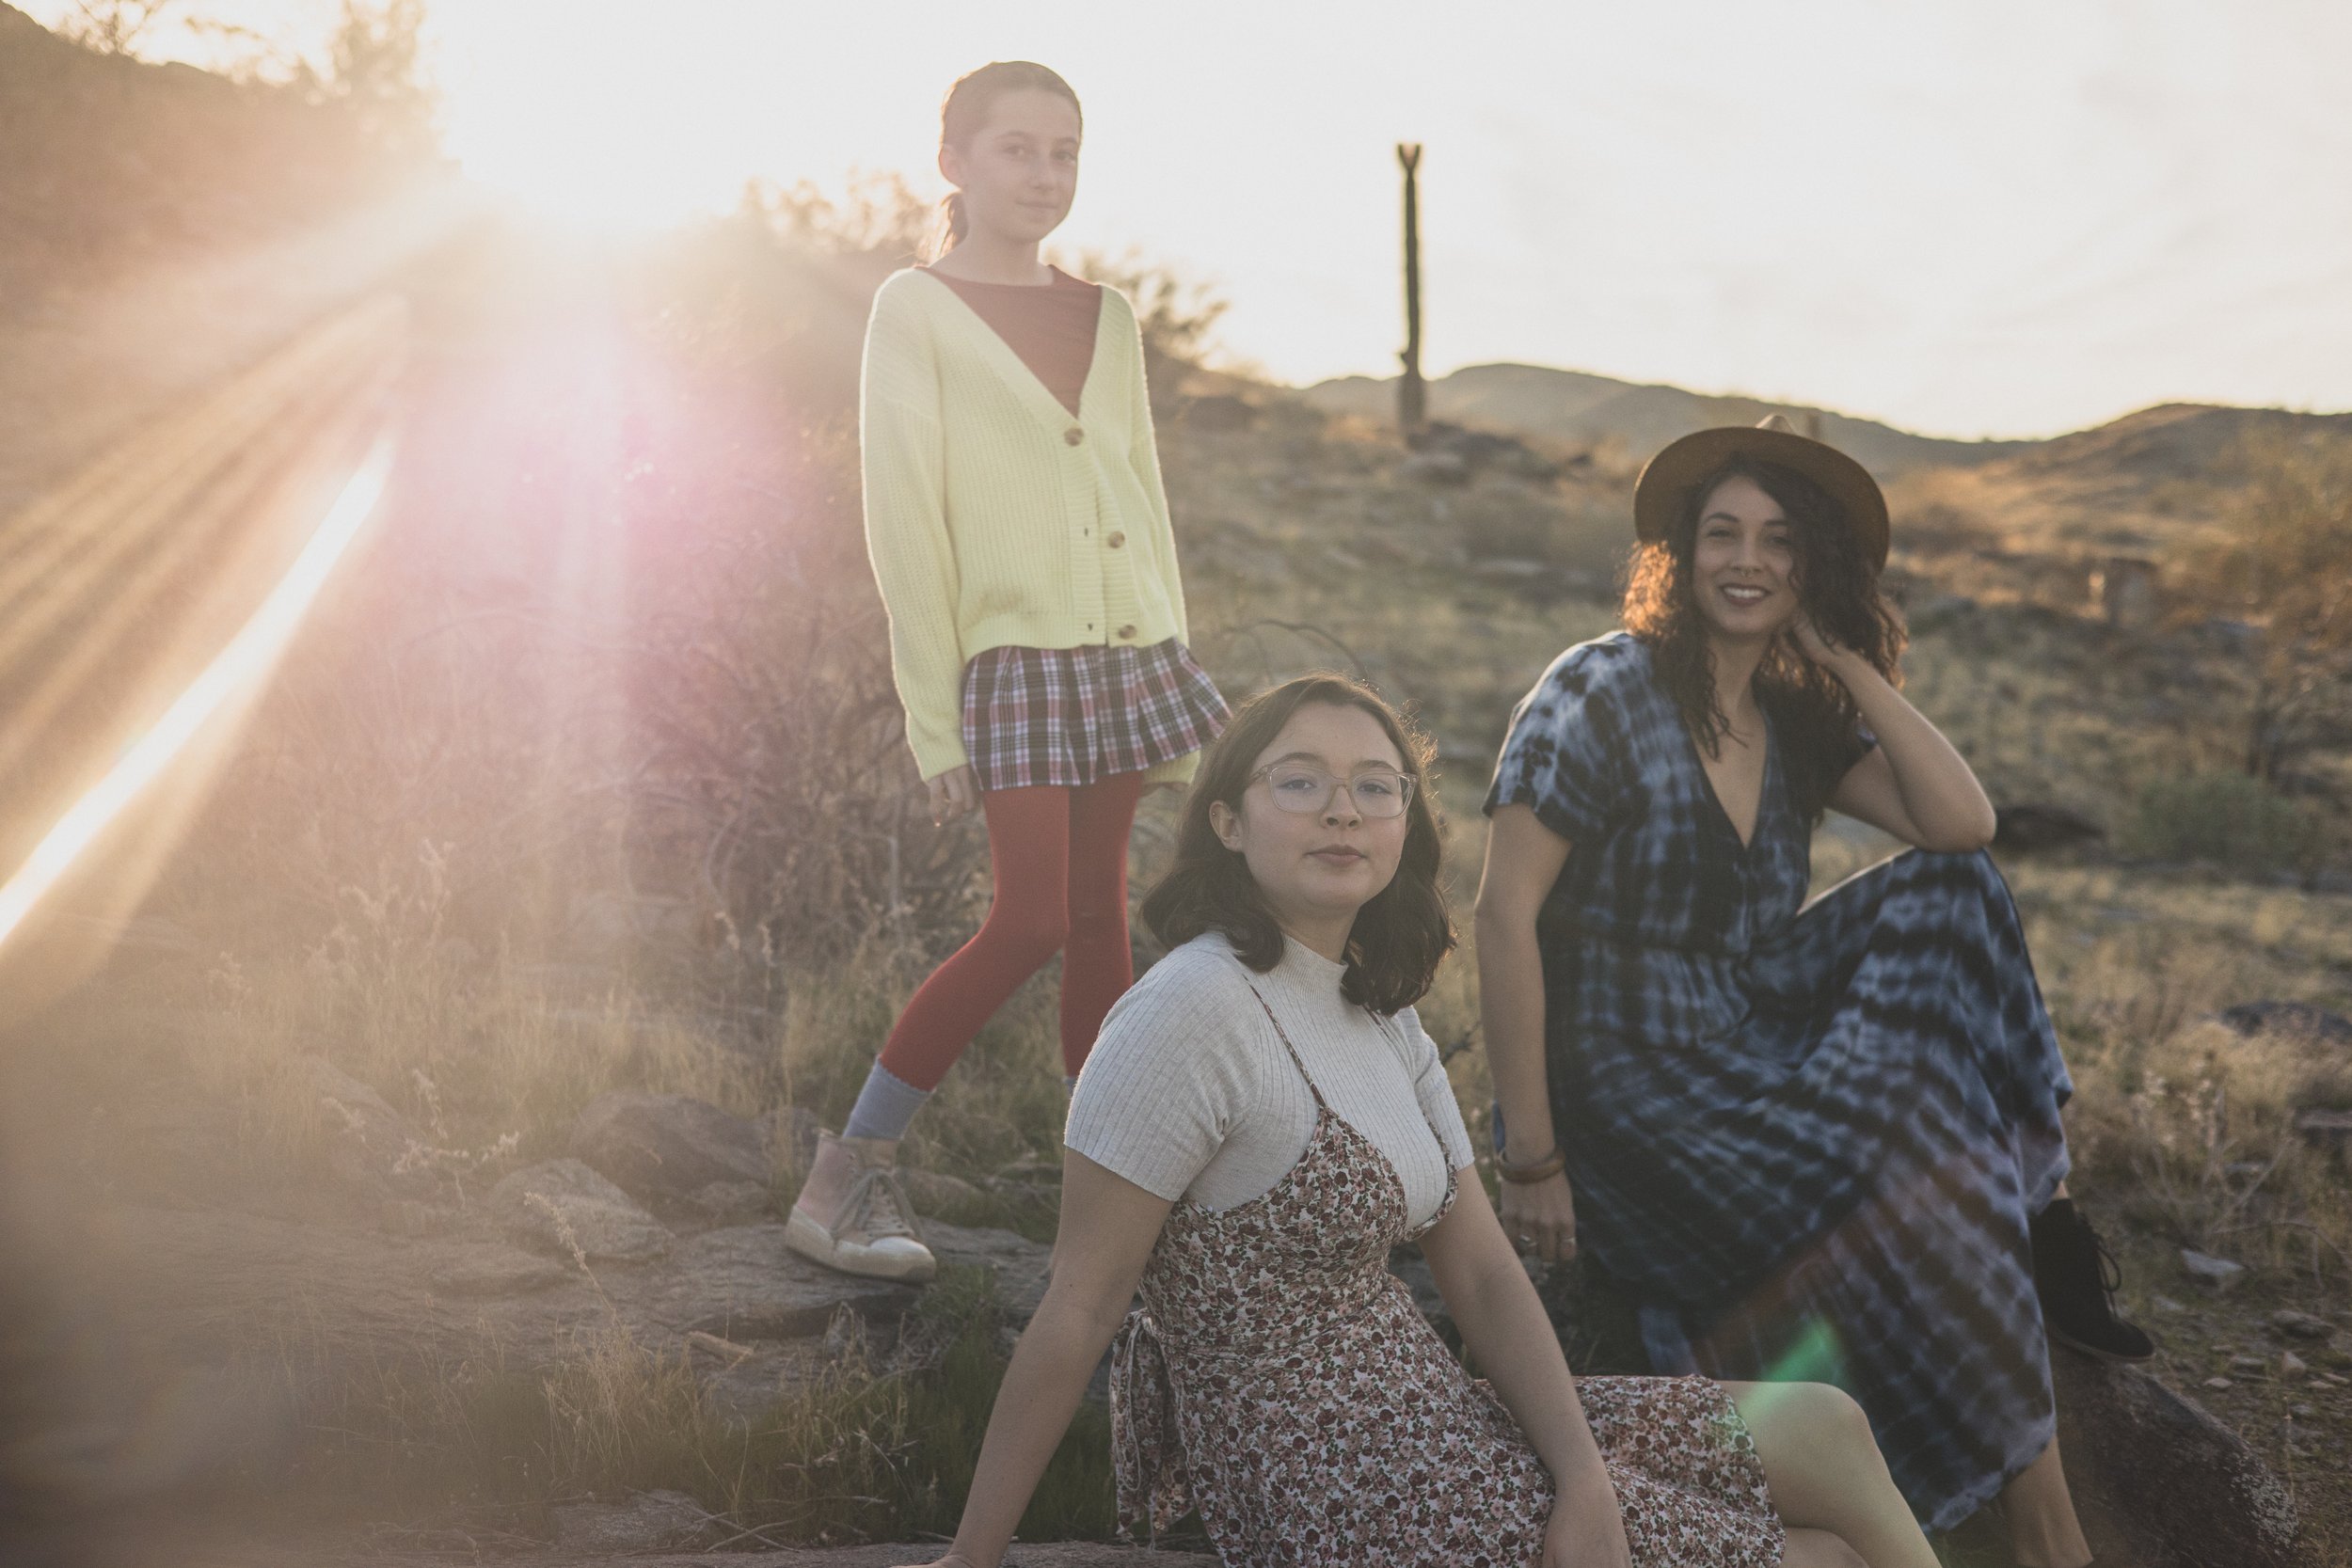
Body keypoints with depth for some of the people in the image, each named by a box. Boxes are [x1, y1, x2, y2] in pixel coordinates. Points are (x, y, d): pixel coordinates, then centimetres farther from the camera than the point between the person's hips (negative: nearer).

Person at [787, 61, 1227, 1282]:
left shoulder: (1106, 316, 14)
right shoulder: (914, 310, -1)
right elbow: (903, 526, -5)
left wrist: (1175, 677, 14)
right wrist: (933, 724, -10)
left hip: (1131, 652, 5)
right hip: (1014, 659, -5)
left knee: (1101, 920, 9)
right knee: (1030, 922, -12)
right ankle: (843, 1177, -2)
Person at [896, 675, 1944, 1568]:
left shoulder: (1383, 1023, 9)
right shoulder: (1190, 1012, -18)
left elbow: (1483, 1275, 4)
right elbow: (1078, 1311, -17)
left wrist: (1586, 1480, -10)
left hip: (1423, 1418, 8)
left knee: (1818, 1425, 3)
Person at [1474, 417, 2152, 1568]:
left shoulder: (1797, 722, 8)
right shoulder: (1601, 691, -11)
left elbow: (1964, 825, -6)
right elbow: (1504, 914, -18)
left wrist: (1842, 656, -5)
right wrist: (1530, 1160, -21)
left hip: (1755, 1052, 7)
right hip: (1623, 1095, -7)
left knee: (1948, 897, -5)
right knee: (1900, 1206, -22)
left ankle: (2031, 1211, -2)